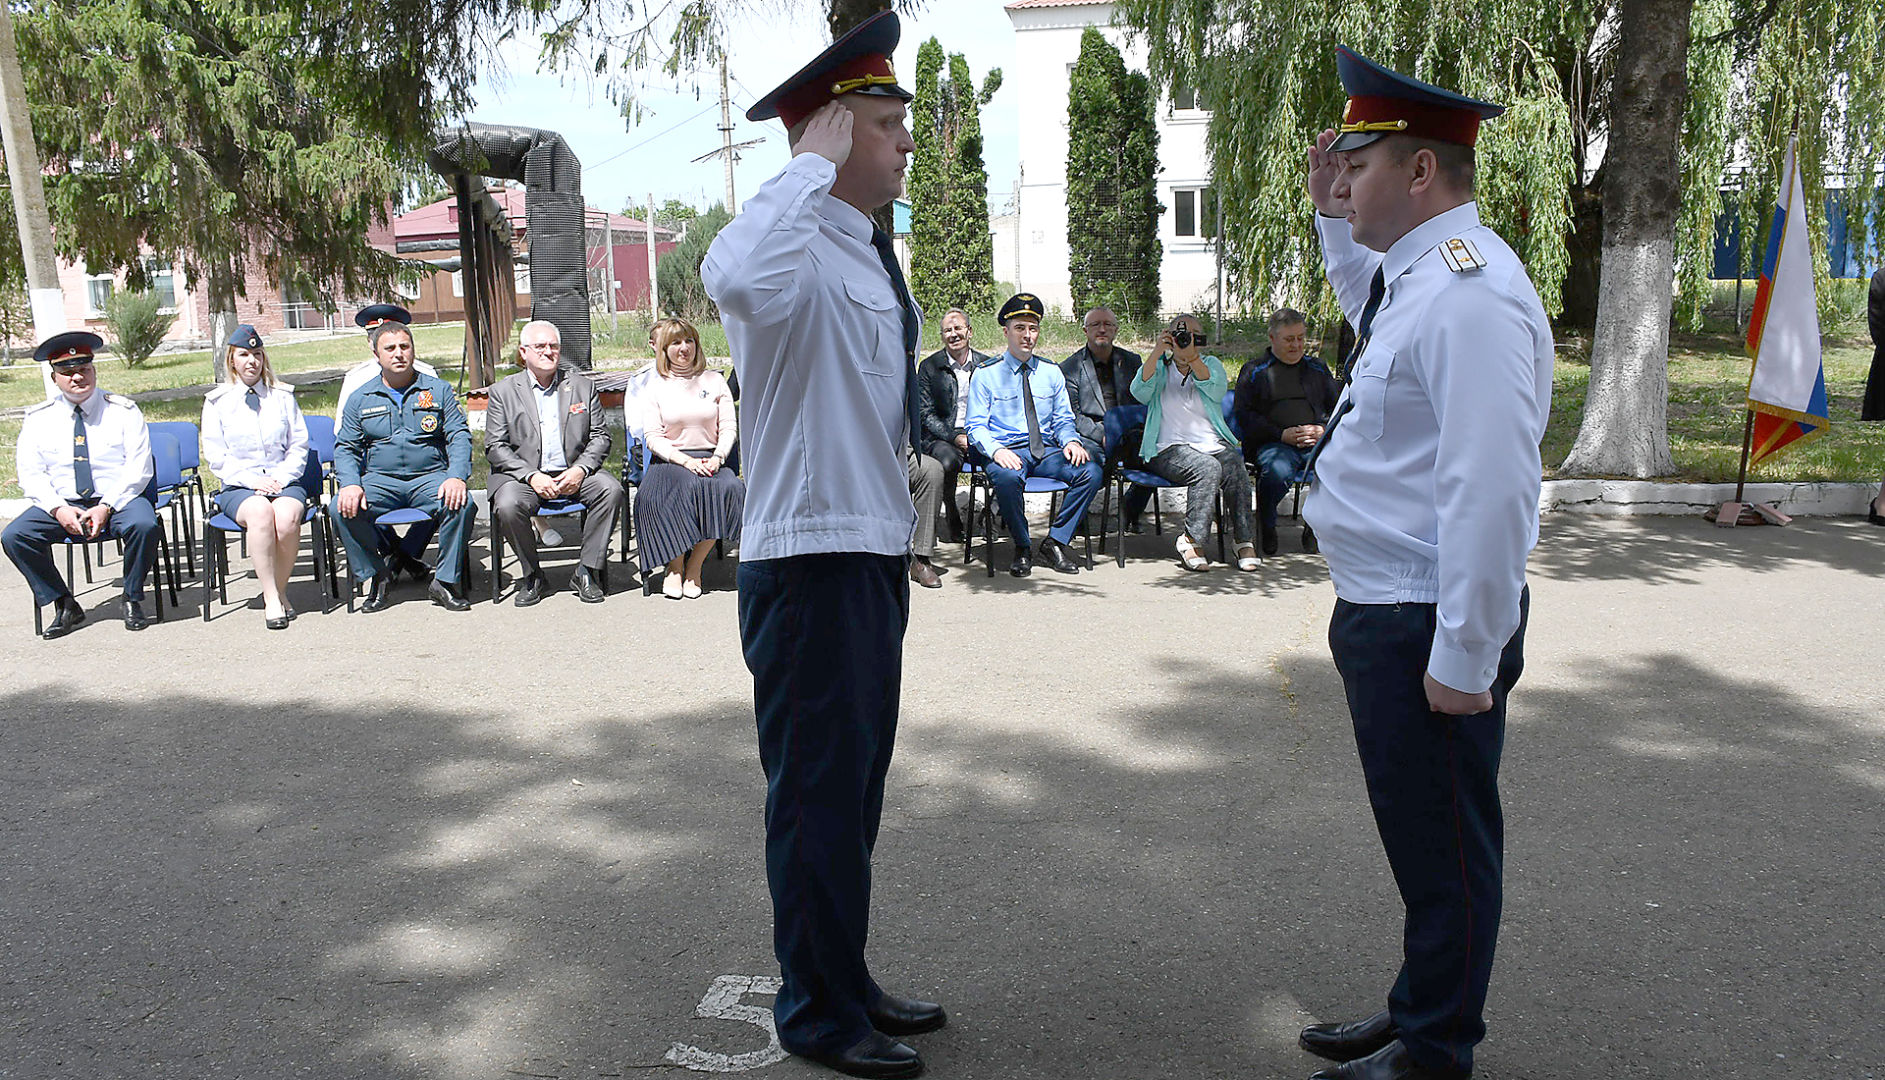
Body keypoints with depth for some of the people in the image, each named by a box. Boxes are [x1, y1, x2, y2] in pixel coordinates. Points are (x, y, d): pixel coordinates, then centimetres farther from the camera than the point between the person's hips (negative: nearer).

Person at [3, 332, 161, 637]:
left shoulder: (123, 411, 2)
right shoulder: (38, 419, 9)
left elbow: (138, 467, -6)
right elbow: (30, 474, 4)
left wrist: (106, 508, -18)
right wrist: (58, 509, -15)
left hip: (118, 499, -3)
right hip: (62, 505, 3)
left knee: (145, 526, -34)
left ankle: (132, 600, -11)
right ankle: (64, 606, -6)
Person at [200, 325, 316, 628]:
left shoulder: (283, 397, 16)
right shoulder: (216, 402, 12)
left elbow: (299, 445, 10)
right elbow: (215, 456, 4)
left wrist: (281, 477, -7)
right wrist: (250, 479, -11)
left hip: (285, 482, 1)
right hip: (238, 488, -1)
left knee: (287, 516, -35)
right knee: (259, 511, -37)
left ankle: (279, 590, -19)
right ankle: (271, 598, -33)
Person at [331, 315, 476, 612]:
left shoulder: (438, 390, 10)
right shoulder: (361, 399, 13)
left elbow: (459, 437, 2)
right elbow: (345, 448, 11)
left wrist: (457, 477, -17)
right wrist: (351, 484, -11)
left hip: (429, 476, -1)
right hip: (379, 480, 2)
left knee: (462, 505, -32)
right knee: (341, 509, -27)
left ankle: (445, 580, -15)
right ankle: (377, 574, -5)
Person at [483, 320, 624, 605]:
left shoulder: (582, 386, 12)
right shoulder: (503, 391, 6)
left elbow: (601, 436, 8)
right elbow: (495, 446, 0)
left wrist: (581, 469, -11)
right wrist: (531, 475, -15)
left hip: (574, 475, 1)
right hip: (523, 476, -1)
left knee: (611, 490, -27)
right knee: (507, 506, -32)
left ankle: (587, 571, -15)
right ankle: (532, 575, -8)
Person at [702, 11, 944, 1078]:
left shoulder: (874, 255, 15)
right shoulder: (800, 250, -16)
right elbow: (735, 280, -43)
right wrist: (815, 162, -29)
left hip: (875, 552, 10)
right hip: (811, 560, -10)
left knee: (856, 787, 19)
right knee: (819, 796, 2)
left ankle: (848, 982, 36)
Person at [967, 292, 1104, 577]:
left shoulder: (1051, 373, 17)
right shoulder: (986, 374, 5)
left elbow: (1063, 420, 17)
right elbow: (976, 426, 0)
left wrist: (1071, 441, -7)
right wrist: (996, 450, -21)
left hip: (1047, 451, 4)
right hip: (1008, 452, -3)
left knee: (1092, 472, -26)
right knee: (1007, 477, -40)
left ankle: (1055, 542, -11)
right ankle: (1021, 548, -17)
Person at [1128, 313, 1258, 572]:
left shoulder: (1211, 364, 17)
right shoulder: (1158, 367, 14)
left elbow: (1217, 391, -7)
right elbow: (1140, 392, -9)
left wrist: (1192, 357, -20)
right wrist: (1157, 352, -19)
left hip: (1213, 444, 3)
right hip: (1170, 449, -2)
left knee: (1234, 466, -30)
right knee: (1207, 467, -33)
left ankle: (1244, 540, -24)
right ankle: (1190, 539, -24)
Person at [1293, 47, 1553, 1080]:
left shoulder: (1469, 293, -22)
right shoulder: (1417, 271, 9)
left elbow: (1490, 490, -27)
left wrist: (1462, 659, -24)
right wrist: (1333, 218, 23)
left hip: (1428, 628, -10)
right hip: (1382, 610, 10)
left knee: (1443, 846, 7)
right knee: (1418, 834, 23)